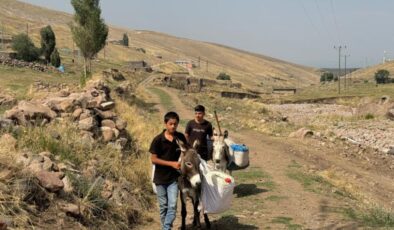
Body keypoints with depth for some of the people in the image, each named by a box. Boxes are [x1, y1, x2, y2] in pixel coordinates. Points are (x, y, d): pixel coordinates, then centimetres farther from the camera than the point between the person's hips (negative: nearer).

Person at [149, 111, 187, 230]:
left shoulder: (181, 137, -4)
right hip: (160, 178, -1)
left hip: (174, 177, 2)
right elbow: (153, 159, -12)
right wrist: (171, 163, -19)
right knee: (163, 206, 10)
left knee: (172, 206, -7)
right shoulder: (158, 140, -13)